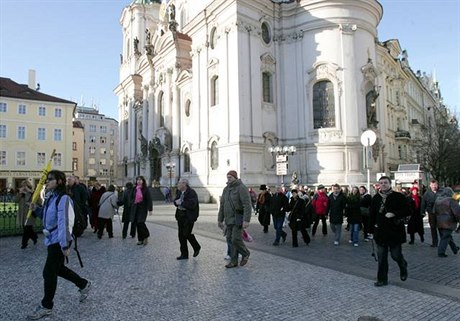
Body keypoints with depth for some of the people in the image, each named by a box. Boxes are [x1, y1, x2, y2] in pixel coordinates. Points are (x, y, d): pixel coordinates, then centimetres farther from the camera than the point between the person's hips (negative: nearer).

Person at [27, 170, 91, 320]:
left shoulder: (63, 198, -20)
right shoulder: (50, 197, 9)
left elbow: (64, 223, -24)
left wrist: (65, 245, -25)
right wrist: (36, 209, 4)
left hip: (59, 241, -10)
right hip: (51, 239, 10)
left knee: (49, 272, 0)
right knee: (58, 268, 19)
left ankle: (46, 306, 17)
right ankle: (84, 284, 35)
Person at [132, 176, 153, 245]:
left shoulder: (145, 189, -5)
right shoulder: (135, 189, 10)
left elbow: (149, 199, -8)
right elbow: (133, 198, 18)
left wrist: (150, 209, -13)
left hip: (143, 208, -5)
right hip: (135, 208, 5)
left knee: (141, 222, -15)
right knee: (137, 223, 6)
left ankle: (146, 236, 8)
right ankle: (140, 239, 16)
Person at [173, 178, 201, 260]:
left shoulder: (192, 193, -16)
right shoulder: (179, 192, 9)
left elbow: (192, 205, -26)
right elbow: (175, 201, 17)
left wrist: (181, 203, -19)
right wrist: (177, 202, -7)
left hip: (189, 216, -8)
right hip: (181, 215, 8)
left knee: (186, 234, -8)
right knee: (181, 235, 9)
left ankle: (197, 247, 19)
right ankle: (184, 254, 20)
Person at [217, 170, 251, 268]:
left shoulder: (241, 188, -11)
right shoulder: (226, 189, 11)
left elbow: (247, 205, -18)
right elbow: (222, 205, 15)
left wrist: (246, 220, -24)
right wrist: (220, 220, 14)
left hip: (238, 219, -7)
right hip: (229, 219, 7)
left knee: (236, 239, -10)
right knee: (230, 239, 7)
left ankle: (245, 253, 17)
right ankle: (234, 261, 17)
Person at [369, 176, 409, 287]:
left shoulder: (398, 197, -5)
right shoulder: (376, 198, 6)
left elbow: (406, 210, -6)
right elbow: (372, 214, 10)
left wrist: (394, 214, -20)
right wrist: (372, 229, 7)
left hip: (395, 231, -3)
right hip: (380, 232, 3)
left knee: (396, 255, 5)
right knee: (381, 257, 6)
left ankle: (403, 267, 39)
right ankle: (382, 279, 17)